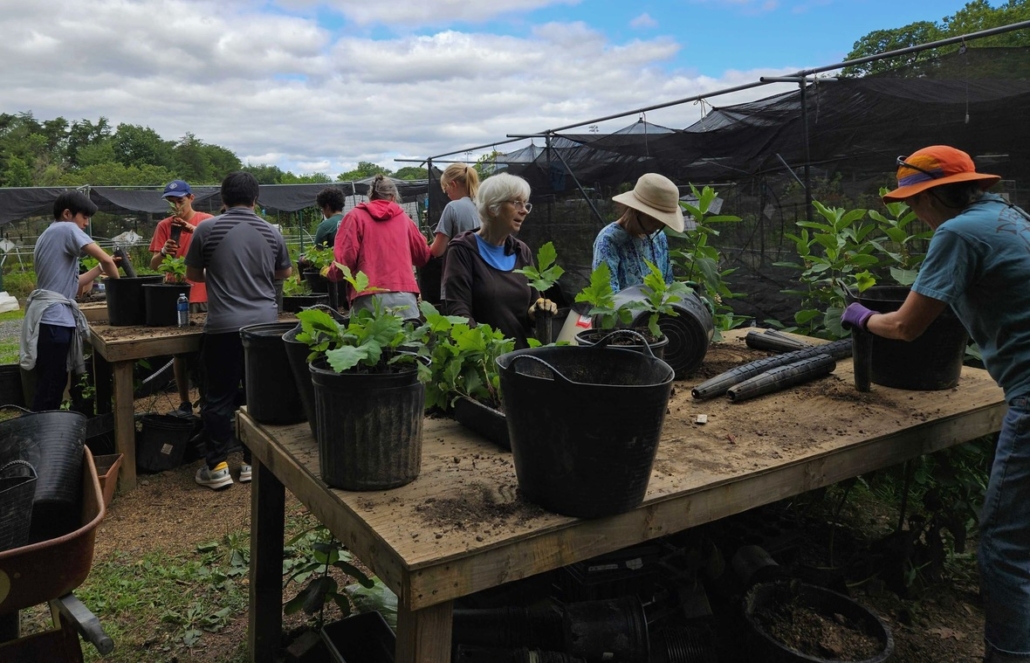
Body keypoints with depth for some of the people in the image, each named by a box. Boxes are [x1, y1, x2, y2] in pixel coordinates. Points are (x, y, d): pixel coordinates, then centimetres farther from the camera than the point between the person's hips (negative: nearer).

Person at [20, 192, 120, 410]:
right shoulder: (66, 229, -7)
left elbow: (72, 284, 20)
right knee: (49, 388, -5)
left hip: (53, 318, 10)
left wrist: (99, 269, 14)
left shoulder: (49, 235, 22)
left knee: (52, 386, 14)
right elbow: (105, 259, -16)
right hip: (53, 319, -10)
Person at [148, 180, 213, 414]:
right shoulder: (164, 225, 3)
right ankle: (184, 403, 14)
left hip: (205, 295, -1)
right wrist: (163, 252, -21)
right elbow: (153, 264, 0)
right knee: (180, 351, 6)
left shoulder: (207, 221, 1)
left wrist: (194, 229, -24)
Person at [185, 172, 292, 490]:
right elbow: (285, 272, 20)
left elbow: (193, 275, 9)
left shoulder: (207, 229, -3)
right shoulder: (271, 232, 5)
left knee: (219, 398, 7)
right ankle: (253, 462, 18)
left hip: (224, 326, -3)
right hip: (265, 323, 3)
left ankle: (217, 467, 13)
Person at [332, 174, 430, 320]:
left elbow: (345, 258, -2)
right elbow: (423, 255, 24)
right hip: (404, 296, 2)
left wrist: (331, 273, 18)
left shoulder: (356, 216, 7)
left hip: (369, 298, -2)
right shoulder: (404, 218, 15)